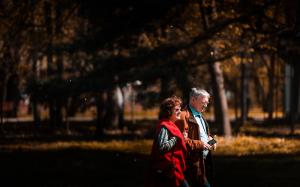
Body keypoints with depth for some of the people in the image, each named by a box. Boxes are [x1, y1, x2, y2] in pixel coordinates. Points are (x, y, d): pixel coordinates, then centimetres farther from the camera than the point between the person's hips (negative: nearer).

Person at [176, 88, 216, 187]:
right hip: (194, 163, -10)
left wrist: (209, 139, 13)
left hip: (205, 160, 10)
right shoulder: (184, 116, -13)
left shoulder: (200, 115, 21)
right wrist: (199, 144, -21)